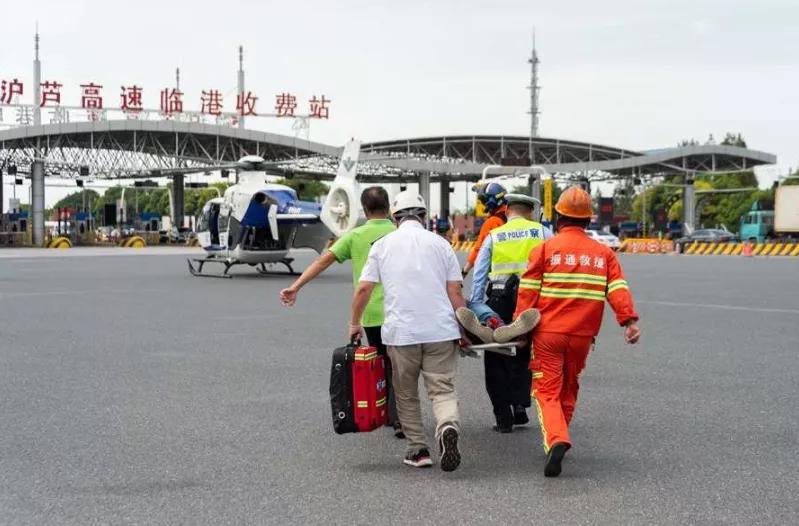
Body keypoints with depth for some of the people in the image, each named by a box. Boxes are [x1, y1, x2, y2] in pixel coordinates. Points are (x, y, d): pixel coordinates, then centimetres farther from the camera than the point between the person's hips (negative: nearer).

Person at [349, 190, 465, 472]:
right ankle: (449, 428, -25)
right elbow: (455, 292, 3)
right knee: (443, 390, 2)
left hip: (400, 332, 0)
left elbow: (363, 289, 4)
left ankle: (418, 449, 15)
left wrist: (354, 323, 18)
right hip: (441, 331, 0)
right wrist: (465, 329, 10)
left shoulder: (382, 245, 7)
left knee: (406, 395, 14)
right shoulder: (440, 243, 6)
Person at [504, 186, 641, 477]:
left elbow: (528, 292, -4)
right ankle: (557, 439, 28)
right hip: (582, 335, 3)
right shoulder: (603, 253, 9)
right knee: (568, 390, 20)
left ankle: (556, 440, -22)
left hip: (548, 333, -3)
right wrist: (629, 320, -10)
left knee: (547, 391, 0)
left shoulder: (545, 249, -1)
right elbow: (618, 289, -4)